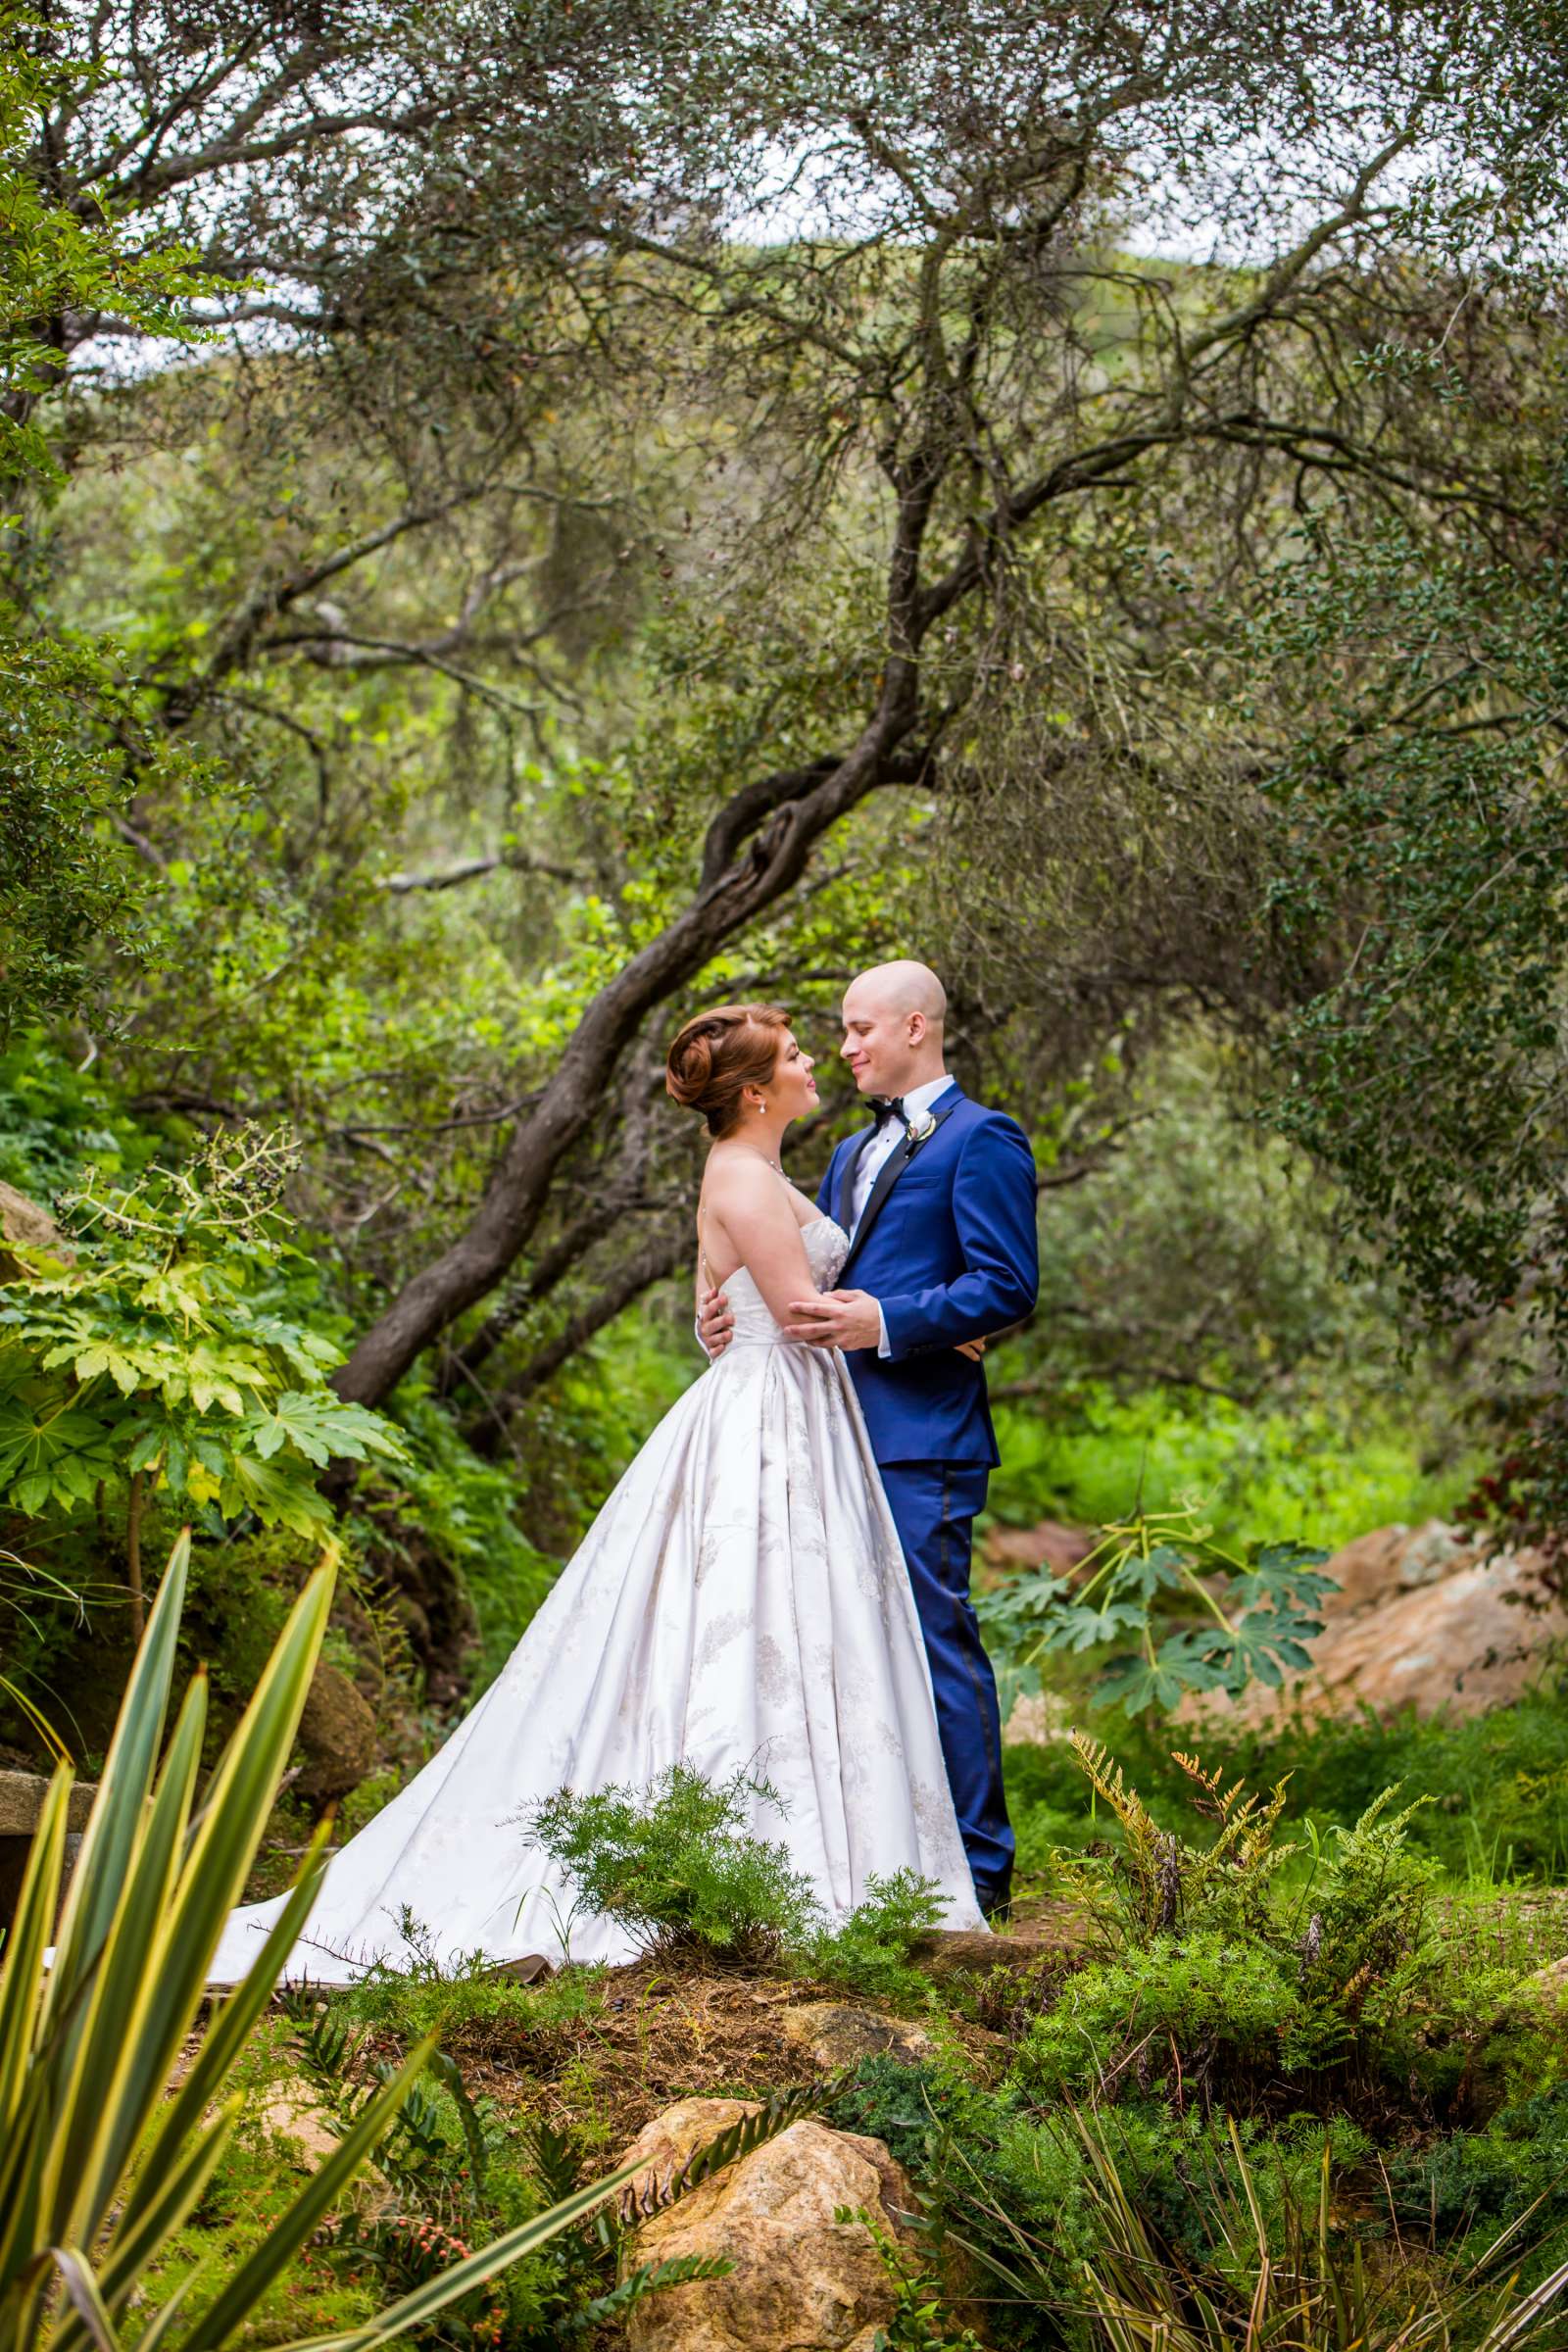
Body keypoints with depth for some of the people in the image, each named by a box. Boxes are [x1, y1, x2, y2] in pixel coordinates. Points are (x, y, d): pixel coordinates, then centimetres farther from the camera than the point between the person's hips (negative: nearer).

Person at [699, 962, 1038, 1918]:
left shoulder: (981, 1139, -4)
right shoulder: (854, 1153, 24)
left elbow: (1008, 1286, -13)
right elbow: (813, 1279, 21)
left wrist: (884, 1324, -20)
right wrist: (734, 1315, 2)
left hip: (925, 1443, -9)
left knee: (938, 1642, -8)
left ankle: (978, 1866, 0)